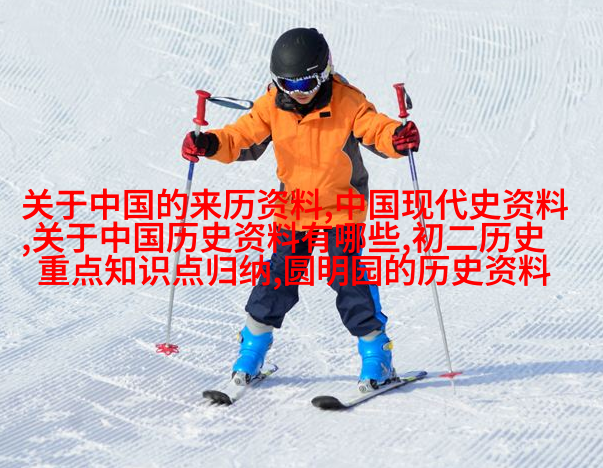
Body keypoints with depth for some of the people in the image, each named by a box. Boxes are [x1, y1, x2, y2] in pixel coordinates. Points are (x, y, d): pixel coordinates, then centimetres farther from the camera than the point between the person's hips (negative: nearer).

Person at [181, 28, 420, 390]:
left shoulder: (348, 104, -18)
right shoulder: (272, 106, -9)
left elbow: (377, 130, -21)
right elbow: (243, 138, -6)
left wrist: (398, 138, -44)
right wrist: (210, 144, -24)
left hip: (342, 208, -3)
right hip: (293, 210, 3)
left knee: (347, 278, -8)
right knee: (280, 277, 4)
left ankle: (377, 356, 3)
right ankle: (252, 350, 20)